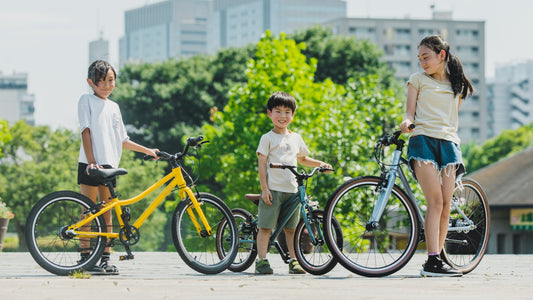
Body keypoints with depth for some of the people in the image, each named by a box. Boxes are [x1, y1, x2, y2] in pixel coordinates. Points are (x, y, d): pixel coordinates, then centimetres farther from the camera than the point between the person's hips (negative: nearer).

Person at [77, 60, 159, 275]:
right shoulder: (86, 100, 2)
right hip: (89, 165, -5)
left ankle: (105, 259, 7)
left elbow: (123, 141, 21)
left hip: (109, 165, 5)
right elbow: (86, 131, -7)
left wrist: (148, 151, 18)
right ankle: (85, 258, -4)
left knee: (106, 211, 5)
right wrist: (91, 161, -17)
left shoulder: (113, 107, 18)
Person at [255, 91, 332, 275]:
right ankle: (262, 261, -1)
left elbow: (302, 159, 33)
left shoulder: (296, 138, 17)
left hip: (292, 189, 5)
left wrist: (319, 164, 18)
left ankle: (294, 260, 12)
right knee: (266, 226, -5)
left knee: (291, 228, 7)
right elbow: (262, 164, -4)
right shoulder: (268, 138, 1)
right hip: (272, 189, -4)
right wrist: (264, 189, -12)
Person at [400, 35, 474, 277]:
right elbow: (410, 110, 3)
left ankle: (436, 260, 1)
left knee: (445, 205, -4)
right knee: (435, 201, -17)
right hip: (423, 139, -4)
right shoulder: (418, 80, 11)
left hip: (448, 142, 4)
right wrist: (406, 122, -18)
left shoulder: (457, 85, 19)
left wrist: (453, 140, 15)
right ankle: (432, 261, -21)